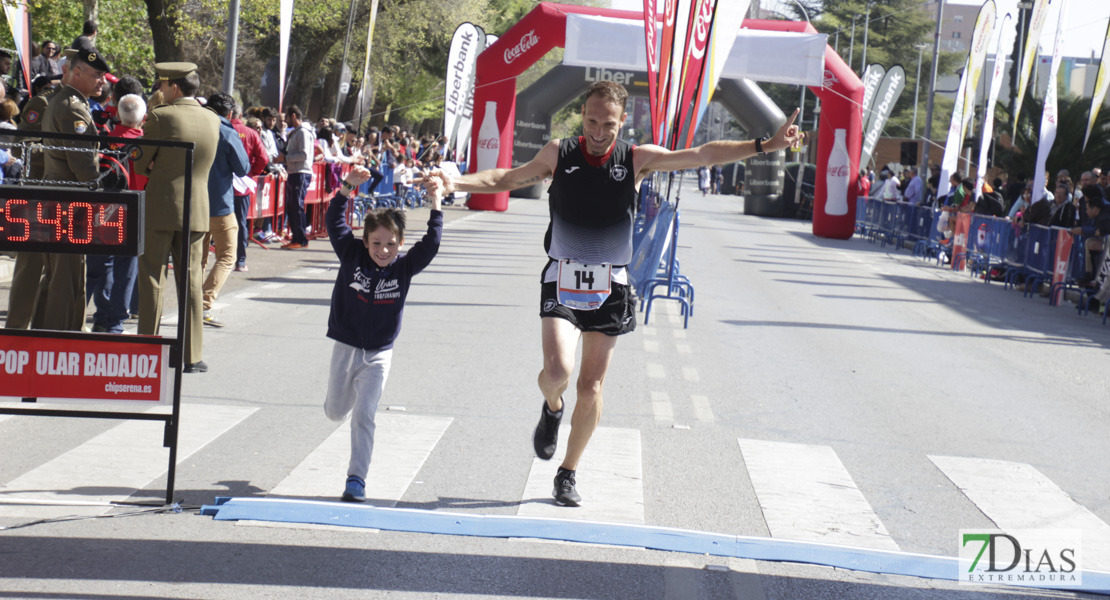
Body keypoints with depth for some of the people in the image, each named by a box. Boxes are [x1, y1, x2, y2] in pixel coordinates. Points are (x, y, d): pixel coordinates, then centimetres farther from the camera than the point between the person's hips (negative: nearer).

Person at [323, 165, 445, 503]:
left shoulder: (404, 268, -8)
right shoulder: (352, 256, -9)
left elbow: (431, 243, -15)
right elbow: (335, 222, -15)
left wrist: (436, 204, -22)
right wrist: (348, 187, -24)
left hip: (379, 353, -1)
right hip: (346, 346, 1)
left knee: (363, 416, -8)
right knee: (336, 412, 15)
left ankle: (356, 479, -2)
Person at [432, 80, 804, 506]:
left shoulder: (637, 159, -4)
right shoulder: (559, 153, -3)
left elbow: (703, 156, -8)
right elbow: (507, 179, 9)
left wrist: (764, 146, -17)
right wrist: (458, 183, -5)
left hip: (609, 286, 1)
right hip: (562, 279, -1)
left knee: (591, 385, 5)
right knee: (557, 369, -20)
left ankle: (567, 474, 22)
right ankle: (552, 410, 18)